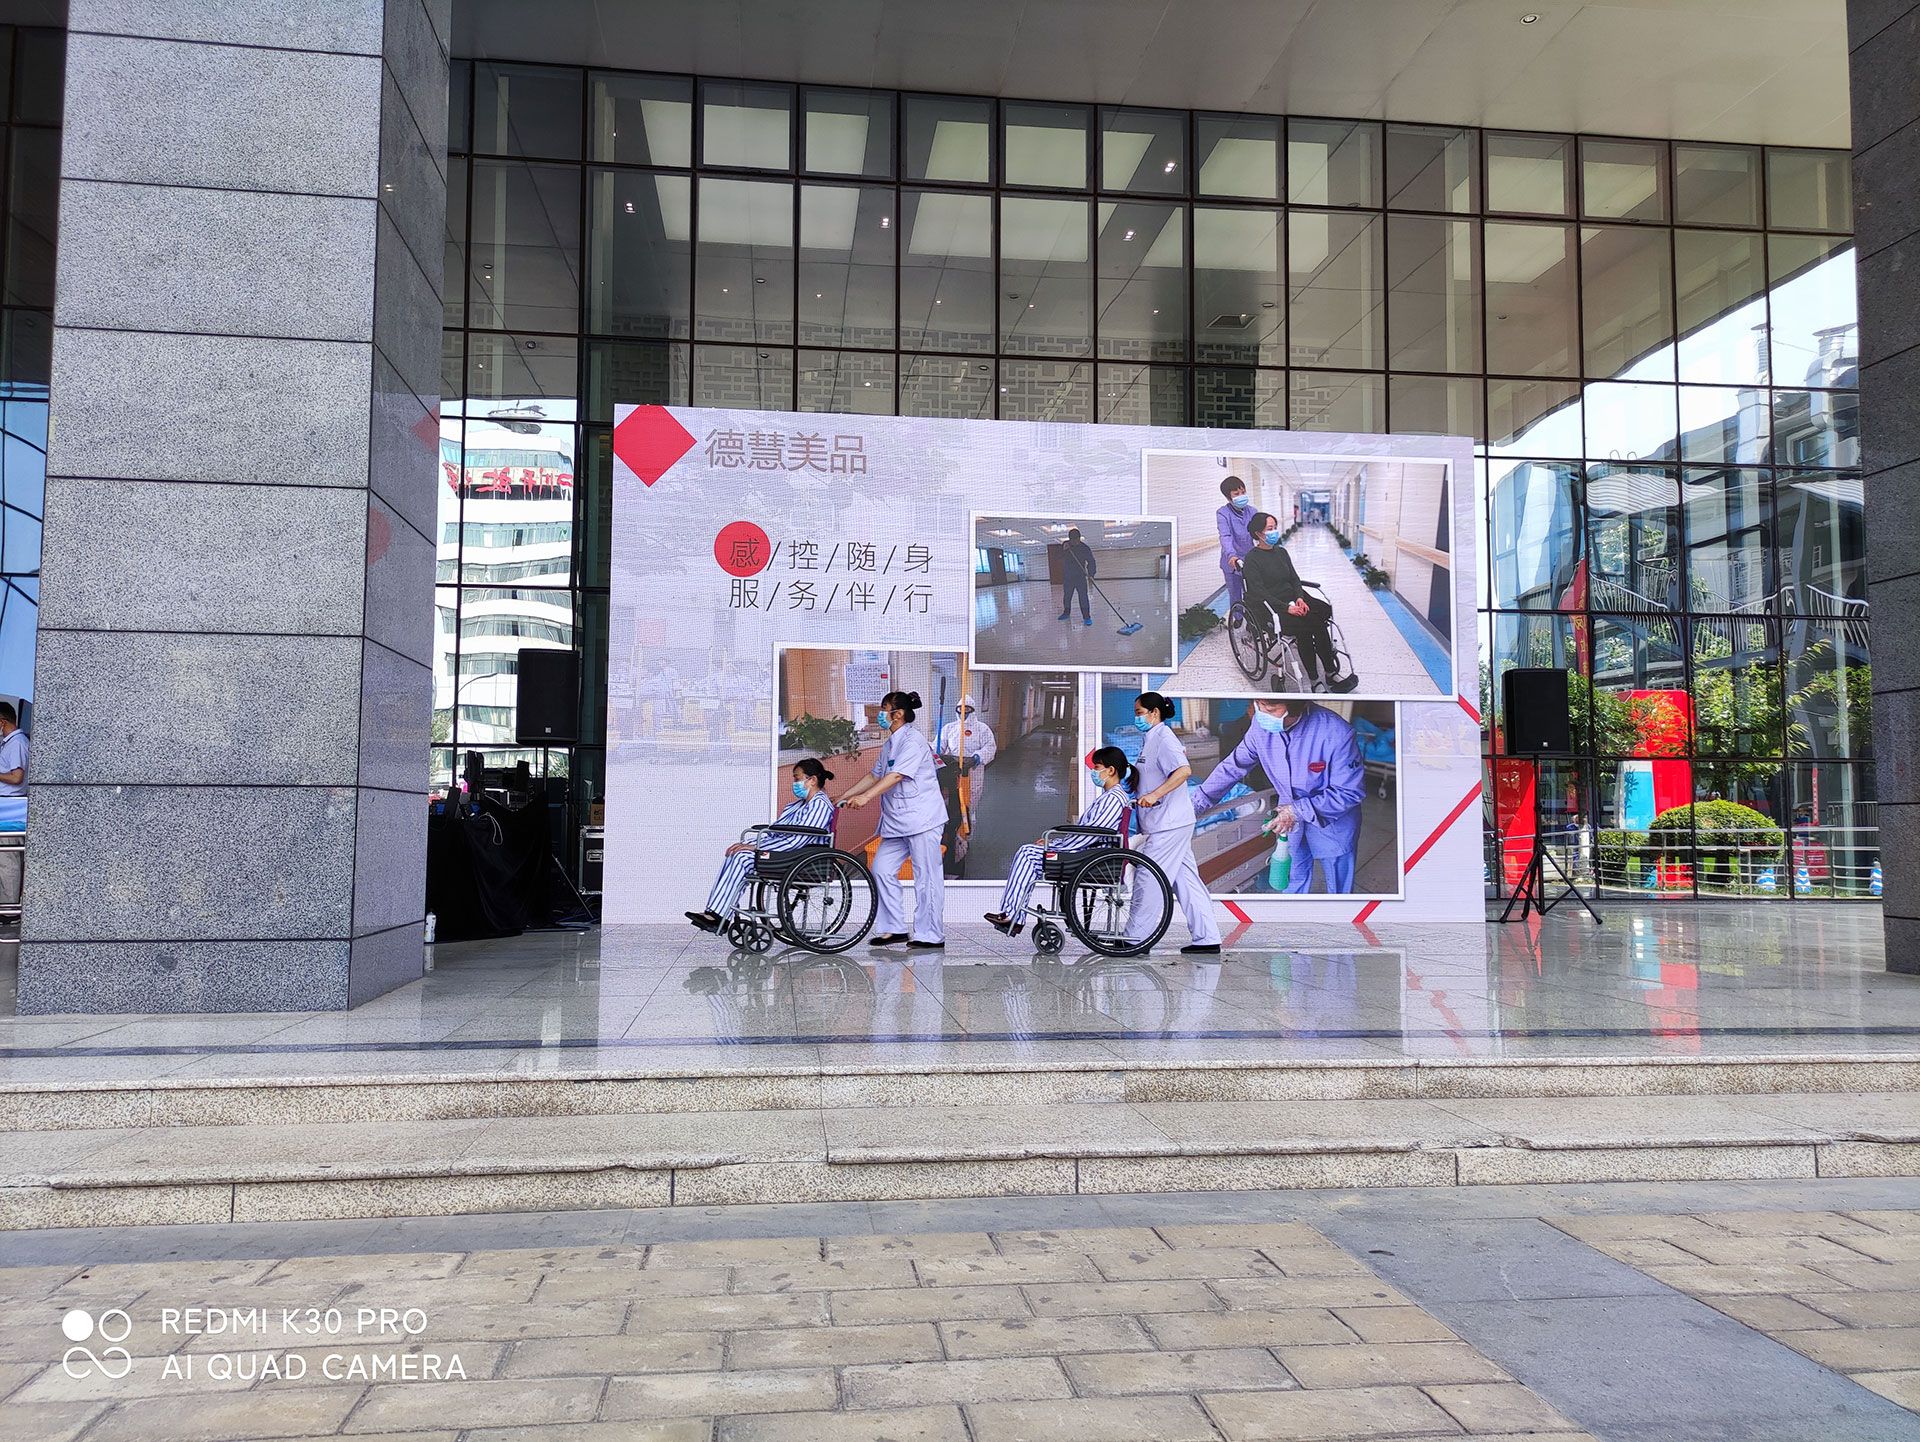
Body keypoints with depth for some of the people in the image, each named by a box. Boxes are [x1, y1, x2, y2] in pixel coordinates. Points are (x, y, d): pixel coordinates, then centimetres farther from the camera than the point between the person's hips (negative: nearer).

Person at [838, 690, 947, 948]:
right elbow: (876, 776, 23)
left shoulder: (913, 741, -13)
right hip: (897, 821, 10)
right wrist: (845, 797, 21)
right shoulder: (890, 744, 16)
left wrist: (866, 796, -30)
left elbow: (897, 776, -23)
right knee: (882, 869, 6)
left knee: (927, 878, -4)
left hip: (922, 819, -10)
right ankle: (894, 929, 13)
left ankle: (930, 935, 2)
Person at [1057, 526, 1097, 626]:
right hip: (1068, 576, 4)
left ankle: (1087, 617, -6)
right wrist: (1063, 549, -24)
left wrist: (1091, 574, -23)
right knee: (1066, 596, 17)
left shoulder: (1085, 548, -11)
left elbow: (1091, 562, -10)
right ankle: (1066, 613, 37)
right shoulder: (1066, 544, -1)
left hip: (1080, 577, -4)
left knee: (1083, 597, -10)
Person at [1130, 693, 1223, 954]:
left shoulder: (1163, 739, -13)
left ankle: (1135, 939, 0)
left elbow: (1184, 770, -27)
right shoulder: (1153, 739, 17)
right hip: (1169, 824, 10)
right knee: (1187, 881, 10)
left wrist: (1155, 794, -32)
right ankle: (1207, 939, 12)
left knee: (1147, 880, -5)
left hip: (1168, 825, -10)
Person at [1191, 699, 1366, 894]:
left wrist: (1298, 811, -29)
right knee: (1295, 877, 23)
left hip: (1333, 817, -4)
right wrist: (1198, 802, -6)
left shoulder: (1336, 733, -36)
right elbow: (1234, 766, -6)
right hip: (1290, 810, 4)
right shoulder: (1261, 724, -22)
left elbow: (1350, 791, -26)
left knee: (1338, 885, 14)